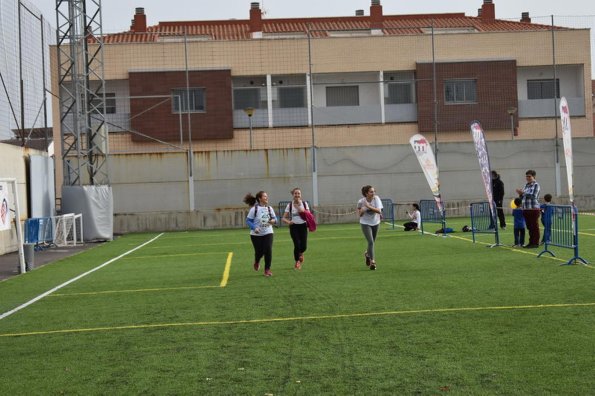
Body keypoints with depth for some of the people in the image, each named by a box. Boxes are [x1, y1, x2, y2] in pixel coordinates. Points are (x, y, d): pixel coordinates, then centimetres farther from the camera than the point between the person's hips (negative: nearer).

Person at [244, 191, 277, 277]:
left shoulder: (269, 208, 2)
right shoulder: (254, 209, -11)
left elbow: (274, 218, 10)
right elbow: (248, 220, -8)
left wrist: (274, 220, -14)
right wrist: (254, 228, -24)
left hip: (268, 233, 3)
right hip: (256, 234, -2)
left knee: (268, 251, -12)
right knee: (259, 252, 4)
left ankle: (267, 269, 1)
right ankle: (257, 262, 41)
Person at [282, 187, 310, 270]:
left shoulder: (304, 203, 3)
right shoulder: (289, 205, 0)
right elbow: (283, 218, -1)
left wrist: (299, 208, -16)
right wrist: (288, 222, -24)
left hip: (303, 226, 1)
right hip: (294, 227, -1)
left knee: (304, 246, -6)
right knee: (297, 245, -13)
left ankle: (300, 253, 33)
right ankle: (297, 262, 12)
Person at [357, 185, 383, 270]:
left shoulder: (376, 198, -13)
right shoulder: (361, 201, -14)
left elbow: (379, 211, -22)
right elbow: (359, 214, 1)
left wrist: (369, 206, -27)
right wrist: (361, 210, -21)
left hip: (375, 223, 3)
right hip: (365, 223, -3)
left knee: (372, 242, 17)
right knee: (370, 242, -16)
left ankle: (367, 253, 48)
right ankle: (372, 261, -10)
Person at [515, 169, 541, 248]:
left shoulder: (536, 185, -4)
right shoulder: (526, 185, 17)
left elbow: (533, 196, -16)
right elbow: (522, 197, 21)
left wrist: (523, 192, -18)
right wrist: (520, 194, 0)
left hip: (533, 209, -7)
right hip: (526, 209, 7)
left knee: (535, 226, -3)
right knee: (529, 227, 11)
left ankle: (536, 243, 1)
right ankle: (531, 242, 17)